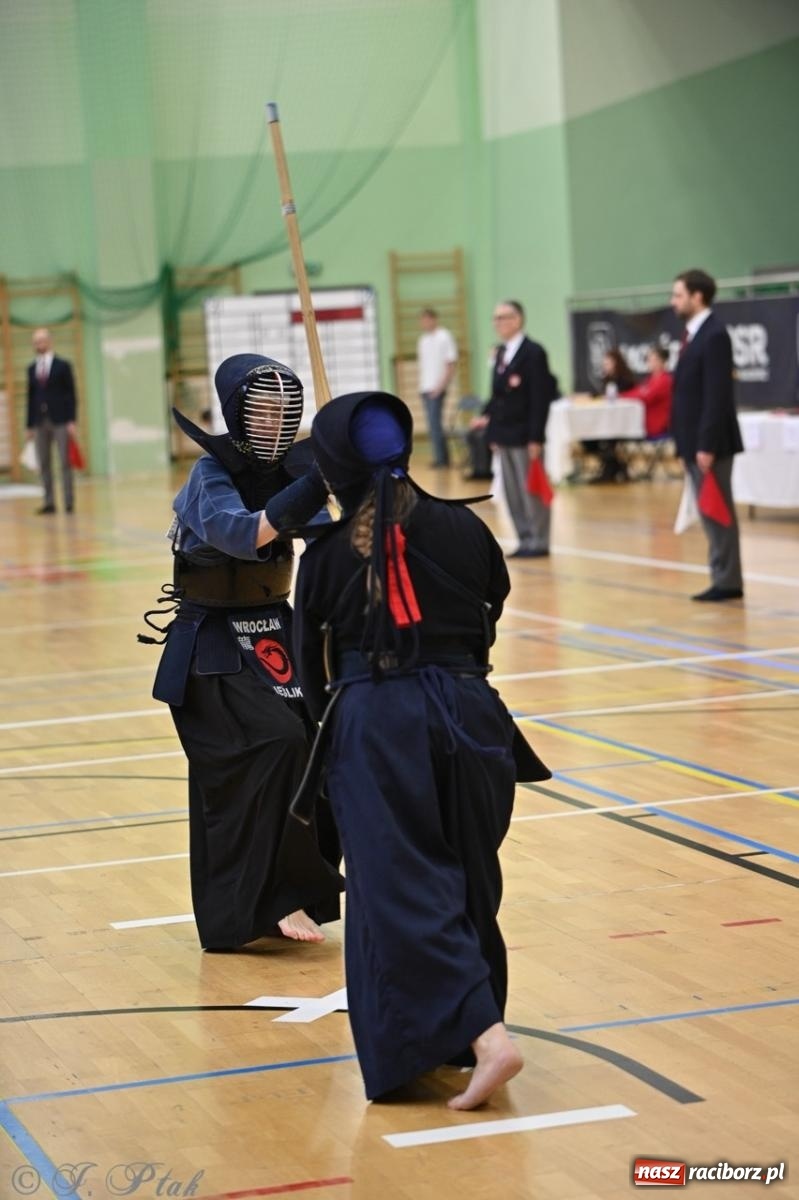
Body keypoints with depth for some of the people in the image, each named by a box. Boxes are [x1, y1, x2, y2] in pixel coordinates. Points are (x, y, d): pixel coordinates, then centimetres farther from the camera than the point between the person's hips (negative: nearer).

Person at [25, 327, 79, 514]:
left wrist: (71, 421, -9)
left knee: (65, 463, -3)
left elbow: (71, 394, -1)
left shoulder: (62, 366, 2)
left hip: (60, 421, -4)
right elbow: (31, 397, 12)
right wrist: (29, 425, 8)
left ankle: (69, 502, 0)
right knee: (44, 464, 2)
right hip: (40, 422, 4)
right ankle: (49, 502, 5)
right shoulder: (32, 369, 13)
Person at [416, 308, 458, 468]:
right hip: (425, 387, 7)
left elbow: (452, 364, -9)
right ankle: (443, 457, 12)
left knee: (435, 423, -12)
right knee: (432, 424, 7)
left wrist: (441, 385, -15)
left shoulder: (444, 337, -6)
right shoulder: (423, 339, 15)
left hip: (437, 388, -7)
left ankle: (441, 458, -9)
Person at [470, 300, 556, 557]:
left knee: (531, 490, -2)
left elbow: (540, 398, -16)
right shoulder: (501, 353, 13)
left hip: (524, 434, -8)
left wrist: (536, 438, -19)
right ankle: (526, 540, 18)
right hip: (504, 432, 8)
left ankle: (539, 542, 5)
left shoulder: (533, 352, -12)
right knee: (512, 491, 11)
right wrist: (487, 417, 3)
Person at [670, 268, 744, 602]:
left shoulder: (714, 335, -15)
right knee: (710, 512, 12)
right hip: (693, 441, 9)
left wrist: (707, 446, -22)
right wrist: (687, 443, 14)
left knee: (718, 512, -3)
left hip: (709, 442, -9)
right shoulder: (693, 334, 14)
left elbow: (717, 395, -20)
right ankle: (723, 578, 17)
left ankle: (727, 582, 2)